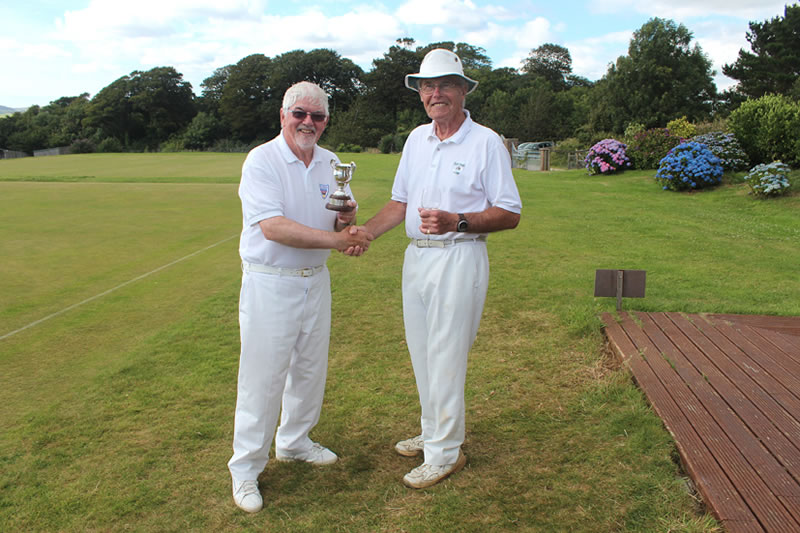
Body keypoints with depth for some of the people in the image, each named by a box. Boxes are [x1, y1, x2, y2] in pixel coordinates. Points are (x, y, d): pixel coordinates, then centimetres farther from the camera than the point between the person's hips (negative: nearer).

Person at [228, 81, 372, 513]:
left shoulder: (330, 162, 8)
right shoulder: (261, 160, -12)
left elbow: (343, 224, 12)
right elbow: (273, 227, -24)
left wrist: (347, 217, -13)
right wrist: (337, 240, -28)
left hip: (316, 280, 7)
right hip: (270, 284, -7)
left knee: (310, 369, 17)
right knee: (262, 376, -2)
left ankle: (294, 441, 37)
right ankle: (245, 469, 12)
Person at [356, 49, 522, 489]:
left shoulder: (485, 142, -8)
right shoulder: (416, 139, 11)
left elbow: (509, 215, -10)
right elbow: (399, 203, 15)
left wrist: (457, 222, -25)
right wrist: (363, 232, -1)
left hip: (459, 258, -7)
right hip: (416, 255, 7)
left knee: (445, 356, -2)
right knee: (422, 353, 15)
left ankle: (445, 453, 13)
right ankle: (433, 432, 33)